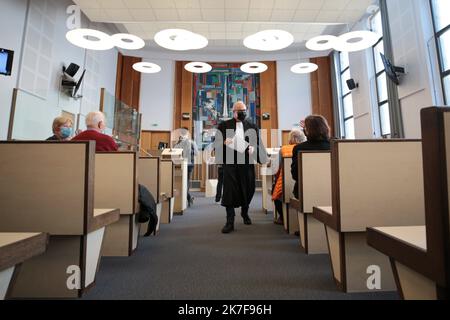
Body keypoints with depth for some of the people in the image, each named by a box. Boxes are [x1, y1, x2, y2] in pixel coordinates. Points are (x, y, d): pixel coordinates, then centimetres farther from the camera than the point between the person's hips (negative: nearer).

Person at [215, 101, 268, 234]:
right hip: (229, 163, -2)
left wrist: (254, 148, -12)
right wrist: (224, 143, -17)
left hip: (247, 163, 2)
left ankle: (245, 213, 39)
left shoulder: (252, 127, 11)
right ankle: (230, 222, 2)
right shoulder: (224, 126, 7)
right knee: (229, 190, -7)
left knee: (248, 190, 11)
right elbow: (216, 144, 4)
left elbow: (259, 144, 10)